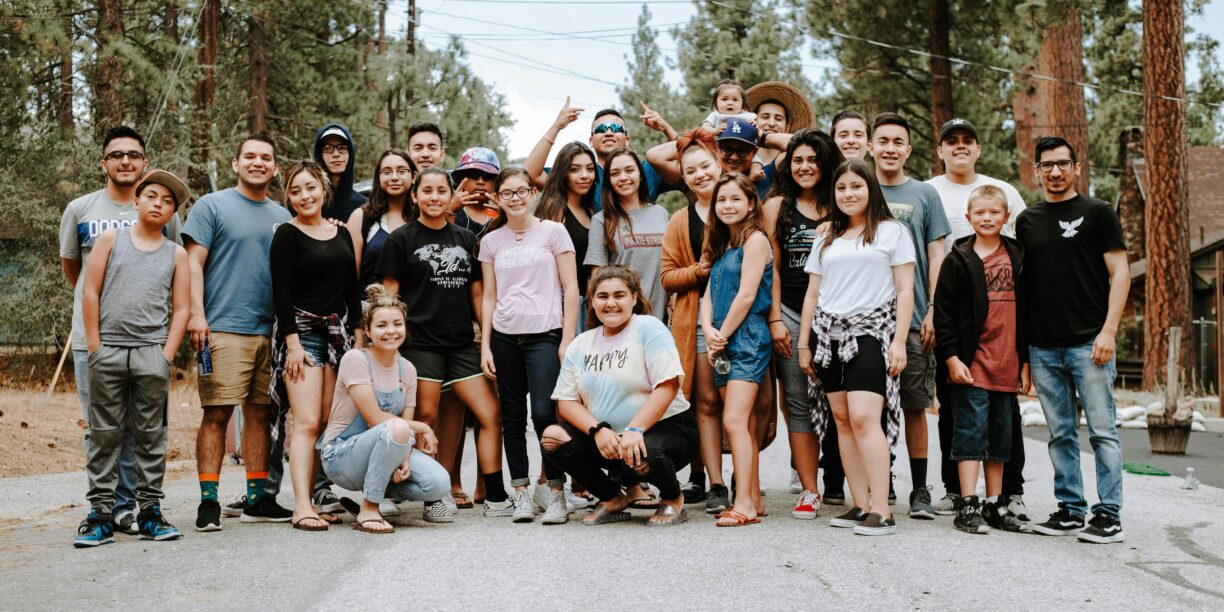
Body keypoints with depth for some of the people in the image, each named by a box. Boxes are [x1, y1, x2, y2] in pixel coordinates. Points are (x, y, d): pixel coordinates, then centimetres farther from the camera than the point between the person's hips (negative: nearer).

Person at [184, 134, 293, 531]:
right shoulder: (212, 206, 4)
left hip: (271, 331, 5)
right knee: (217, 413, -6)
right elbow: (194, 263, -3)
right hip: (223, 328, -5)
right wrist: (196, 315, -12)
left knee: (261, 413, 8)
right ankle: (208, 502, -2)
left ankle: (257, 499, 16)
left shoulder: (282, 218, 17)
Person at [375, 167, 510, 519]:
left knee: (490, 414, -3)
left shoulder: (466, 239, 14)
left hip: (461, 343, 4)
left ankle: (496, 498, 3)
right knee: (426, 417, -4)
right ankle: (431, 498, 8)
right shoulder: (402, 239, 2)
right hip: (420, 341, -4)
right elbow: (389, 294, 1)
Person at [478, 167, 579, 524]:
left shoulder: (553, 231, 2)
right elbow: (489, 297, 12)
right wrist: (485, 345, 6)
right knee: (513, 416, 5)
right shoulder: (491, 241, 11)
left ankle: (555, 490, 0)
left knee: (544, 413, -12)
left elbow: (570, 288, 0)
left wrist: (568, 339, -6)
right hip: (504, 337, 3)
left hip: (544, 334, -3)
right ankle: (521, 491, 13)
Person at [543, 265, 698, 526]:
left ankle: (673, 498, 0)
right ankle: (613, 499, 5)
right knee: (552, 437, -14)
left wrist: (634, 430, -27)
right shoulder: (580, 345, 8)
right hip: (607, 437, 5)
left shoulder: (648, 328, -8)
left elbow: (668, 386, -18)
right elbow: (566, 402, 3)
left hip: (666, 427, -5)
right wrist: (597, 430, -16)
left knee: (642, 457, -37)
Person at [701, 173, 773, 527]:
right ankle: (754, 499, 15)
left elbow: (746, 296, -14)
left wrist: (723, 336, -9)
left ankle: (744, 503, -15)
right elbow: (709, 294, 12)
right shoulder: (721, 245, 18)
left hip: (747, 340, -8)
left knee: (734, 421, -16)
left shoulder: (755, 239, -6)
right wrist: (709, 332, -5)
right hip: (722, 343, 8)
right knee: (744, 424, 10)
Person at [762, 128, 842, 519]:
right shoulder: (777, 206, 9)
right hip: (791, 313, 0)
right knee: (799, 402, 1)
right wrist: (775, 320, -1)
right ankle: (809, 491, 5)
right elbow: (771, 267, 5)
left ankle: (839, 481, 8)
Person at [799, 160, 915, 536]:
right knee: (842, 419, 1)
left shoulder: (891, 232, 7)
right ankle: (860, 506, 6)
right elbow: (813, 293, 19)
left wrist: (899, 341, -8)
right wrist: (804, 343, 14)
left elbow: (905, 291, 1)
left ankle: (880, 510, -16)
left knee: (864, 417, -17)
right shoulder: (826, 238, 20)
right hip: (829, 334, 5)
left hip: (871, 332, -5)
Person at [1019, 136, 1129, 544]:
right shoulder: (1027, 221, 14)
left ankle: (1109, 516, 3)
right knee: (1060, 434, 9)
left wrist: (1108, 331, -12)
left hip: (1089, 342, -4)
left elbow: (1119, 273, -1)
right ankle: (1070, 510, 17)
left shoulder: (1098, 213, 3)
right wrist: (1021, 344, 10)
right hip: (1043, 347, 4)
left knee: (1102, 430, -2)